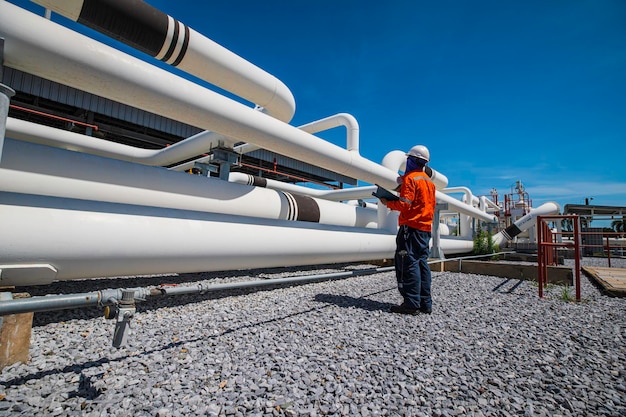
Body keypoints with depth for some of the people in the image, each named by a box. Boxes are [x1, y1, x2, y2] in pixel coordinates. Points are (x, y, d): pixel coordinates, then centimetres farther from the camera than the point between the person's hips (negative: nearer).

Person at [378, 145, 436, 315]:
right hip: (426, 227, 9)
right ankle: (425, 303, 13)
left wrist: (388, 203, -4)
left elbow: (405, 204, -16)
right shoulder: (429, 181, 19)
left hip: (411, 226, -9)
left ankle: (411, 303, -7)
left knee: (409, 263, -7)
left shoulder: (410, 178, -8)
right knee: (422, 263, 9)